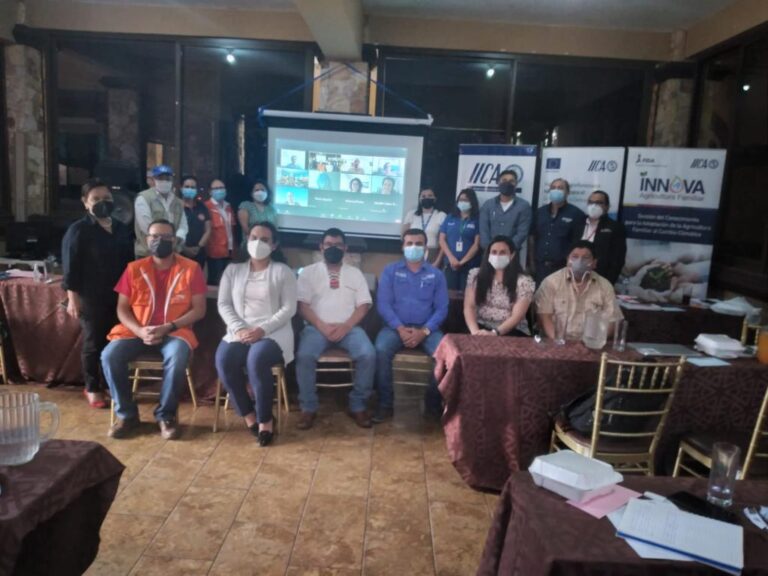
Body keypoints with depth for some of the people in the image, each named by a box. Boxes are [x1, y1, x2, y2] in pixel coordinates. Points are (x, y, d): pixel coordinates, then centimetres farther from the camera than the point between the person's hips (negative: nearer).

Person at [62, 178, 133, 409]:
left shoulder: (122, 229, 10)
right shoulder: (78, 230, -6)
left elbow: (130, 261, 16)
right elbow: (71, 268, -8)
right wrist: (73, 298, -13)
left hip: (119, 295, 5)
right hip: (92, 298, -5)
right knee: (93, 344, 5)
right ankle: (92, 389, 19)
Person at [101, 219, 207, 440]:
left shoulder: (191, 269, -1)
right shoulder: (134, 269, 6)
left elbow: (199, 310, -3)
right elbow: (122, 308, 5)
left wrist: (168, 327, -15)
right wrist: (140, 331, -14)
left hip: (175, 332, -2)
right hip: (137, 331, 3)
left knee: (177, 359, -34)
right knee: (109, 356, -24)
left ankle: (166, 415, -10)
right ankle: (126, 414, -4)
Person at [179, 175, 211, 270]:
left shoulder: (202, 208, 10)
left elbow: (208, 230, 11)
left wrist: (199, 247, -1)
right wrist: (184, 248, -12)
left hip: (199, 253, 4)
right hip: (181, 253, -4)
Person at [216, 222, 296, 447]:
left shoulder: (283, 271, 6)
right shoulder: (233, 270, 15)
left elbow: (288, 309, -2)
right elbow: (224, 304, 7)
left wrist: (262, 330, -16)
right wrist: (239, 329, -11)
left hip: (273, 333, -3)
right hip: (239, 332, 3)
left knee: (256, 359, -35)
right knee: (223, 359, -29)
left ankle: (265, 419, -15)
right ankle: (248, 414, -8)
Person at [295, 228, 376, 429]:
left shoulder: (355, 273, 14)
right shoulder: (309, 272, 10)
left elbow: (363, 306, 6)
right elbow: (303, 305, 1)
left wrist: (345, 327, -11)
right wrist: (323, 326, -14)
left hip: (349, 328, 1)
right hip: (317, 327, -1)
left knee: (368, 355, -27)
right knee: (304, 356, -31)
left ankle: (358, 406, -9)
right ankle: (308, 408, -12)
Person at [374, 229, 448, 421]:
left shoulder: (436, 274, 9)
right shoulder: (390, 271, 7)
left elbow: (442, 308, 1)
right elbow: (383, 304, -2)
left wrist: (424, 331, -15)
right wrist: (400, 328, -17)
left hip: (427, 328, 1)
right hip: (396, 327, -1)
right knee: (382, 349, -31)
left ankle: (434, 401, -5)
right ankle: (386, 403, -16)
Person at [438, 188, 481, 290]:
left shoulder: (477, 220, 3)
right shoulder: (450, 219, 12)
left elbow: (477, 244, -4)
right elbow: (442, 240, 8)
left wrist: (463, 261, -10)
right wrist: (451, 258, -6)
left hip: (470, 265, -2)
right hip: (450, 264, 3)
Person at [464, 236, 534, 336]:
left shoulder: (524, 281, -1)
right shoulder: (476, 275, 7)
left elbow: (517, 316, -10)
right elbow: (469, 307, 0)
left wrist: (494, 333, -25)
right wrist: (475, 331, -19)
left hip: (512, 331, -2)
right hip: (482, 327, 2)